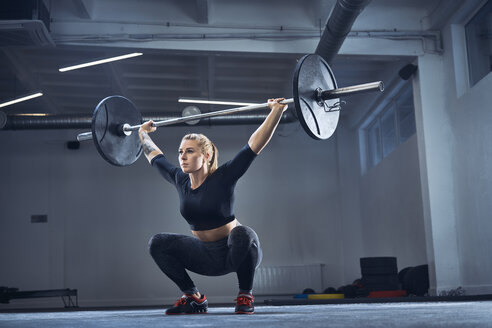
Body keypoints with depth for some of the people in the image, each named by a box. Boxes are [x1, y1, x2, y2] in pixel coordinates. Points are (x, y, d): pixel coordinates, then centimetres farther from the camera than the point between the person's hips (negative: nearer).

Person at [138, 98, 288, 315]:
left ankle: (245, 296, -17)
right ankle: (193, 298, -1)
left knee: (242, 233, -38)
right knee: (158, 244, -12)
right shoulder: (180, 181, -3)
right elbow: (155, 156, 14)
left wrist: (276, 112, -27)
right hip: (207, 257, 5)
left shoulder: (222, 178, -17)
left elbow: (255, 144, -23)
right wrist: (143, 133, 25)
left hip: (236, 252, -5)